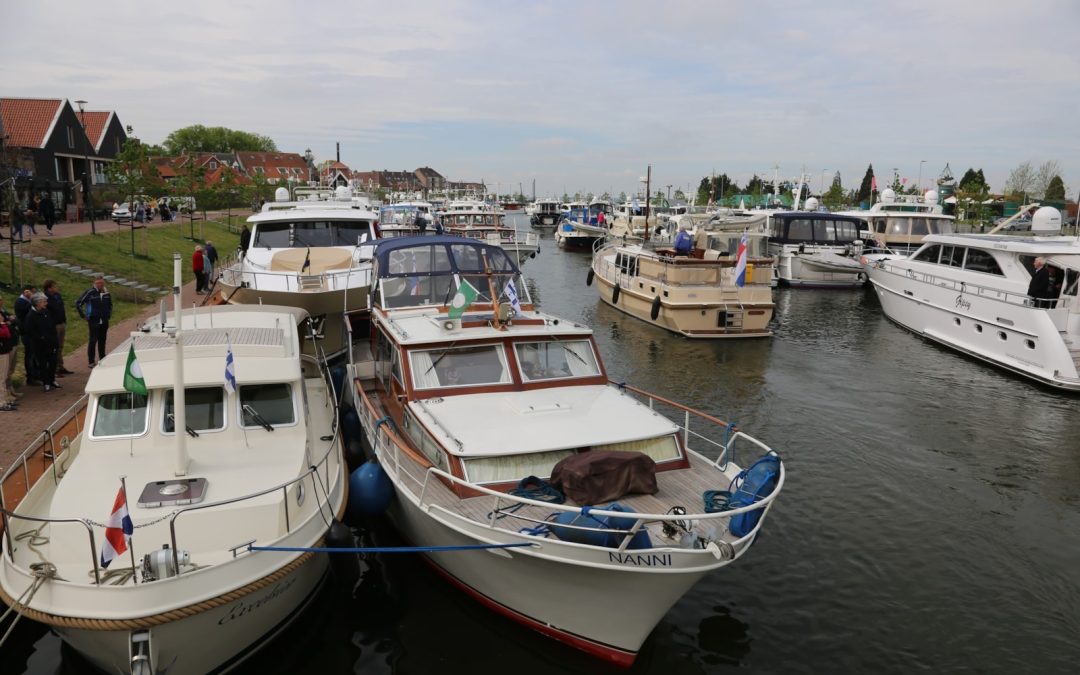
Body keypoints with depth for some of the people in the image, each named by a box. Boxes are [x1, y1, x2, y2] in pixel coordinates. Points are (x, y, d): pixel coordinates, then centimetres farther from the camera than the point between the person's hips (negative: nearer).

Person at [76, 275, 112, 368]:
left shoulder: (106, 293, 8)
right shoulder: (90, 292, -8)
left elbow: (110, 304, 26)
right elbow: (78, 303, -6)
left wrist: (109, 314, 17)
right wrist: (84, 316, -4)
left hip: (104, 321, 5)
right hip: (93, 321, -5)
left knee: (102, 341, 10)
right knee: (93, 340, -6)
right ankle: (91, 361, -1)